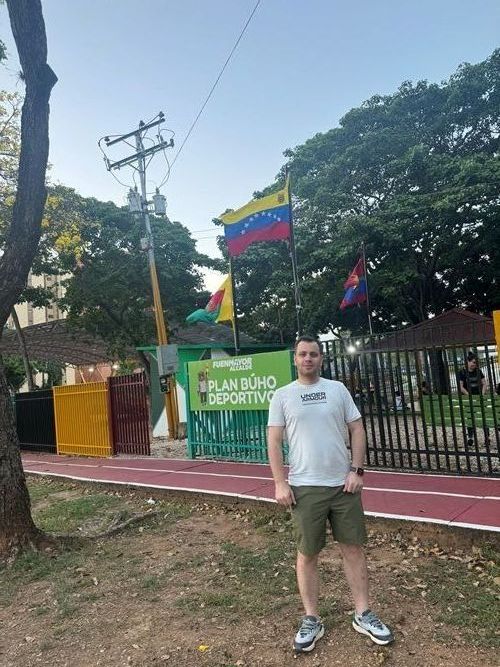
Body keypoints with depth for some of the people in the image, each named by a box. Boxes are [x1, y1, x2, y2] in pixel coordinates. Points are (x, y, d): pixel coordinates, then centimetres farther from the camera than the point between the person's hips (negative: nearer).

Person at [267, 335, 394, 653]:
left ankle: (364, 615, 27)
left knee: (353, 547, 11)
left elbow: (357, 430, 5)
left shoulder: (337, 389, 4)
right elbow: (274, 442, -2)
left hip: (343, 483, 2)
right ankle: (312, 620, 24)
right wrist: (280, 483, -9)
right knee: (308, 554, 8)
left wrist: (357, 470, -4)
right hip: (305, 487, -2)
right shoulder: (282, 395, -1)